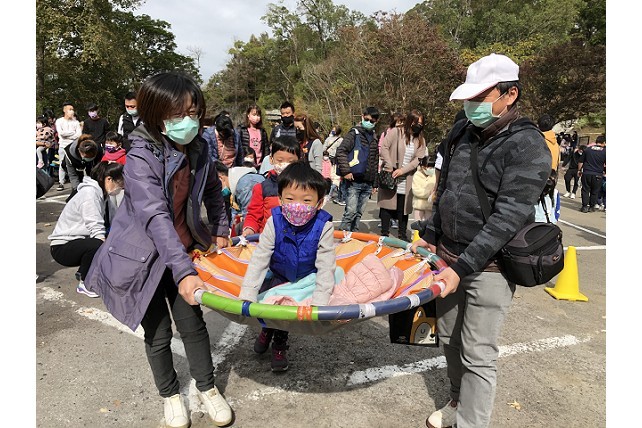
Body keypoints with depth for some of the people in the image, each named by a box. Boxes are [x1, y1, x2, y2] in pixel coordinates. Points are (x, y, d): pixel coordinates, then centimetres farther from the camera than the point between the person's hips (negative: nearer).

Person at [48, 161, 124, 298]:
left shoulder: (98, 192, 6)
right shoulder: (89, 193, -21)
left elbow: (100, 226, -1)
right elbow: (97, 230, -29)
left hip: (76, 242, 9)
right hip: (62, 247, -9)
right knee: (97, 245, -35)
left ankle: (83, 272, 12)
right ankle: (84, 284, -10)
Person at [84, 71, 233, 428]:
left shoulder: (199, 149, -5)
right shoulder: (142, 157, -24)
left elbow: (213, 191, 14)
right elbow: (155, 217, -36)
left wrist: (220, 231, 15)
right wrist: (184, 272, -44)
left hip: (183, 251, 4)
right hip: (142, 256, -4)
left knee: (193, 324, 9)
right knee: (158, 333, 9)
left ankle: (208, 388, 31)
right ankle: (170, 394, 34)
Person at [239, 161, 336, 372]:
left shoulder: (324, 227, -27)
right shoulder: (274, 222, -22)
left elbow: (326, 268, -25)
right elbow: (259, 260, -21)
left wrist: (319, 304, -34)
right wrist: (247, 296, -29)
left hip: (310, 278, -1)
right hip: (279, 277, 2)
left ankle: (280, 340, 12)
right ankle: (269, 327, 21)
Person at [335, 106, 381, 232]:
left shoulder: (374, 138, 17)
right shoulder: (354, 133, -2)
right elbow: (340, 151, -11)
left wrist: (374, 183, 17)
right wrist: (346, 171, -18)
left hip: (367, 183, 6)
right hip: (354, 181, -6)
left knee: (359, 213, 10)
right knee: (351, 211, -10)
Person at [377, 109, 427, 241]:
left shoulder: (420, 140, 9)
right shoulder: (395, 132, -3)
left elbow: (418, 159, 0)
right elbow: (384, 148, -10)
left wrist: (402, 170, -14)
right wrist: (390, 167, -16)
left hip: (406, 180, 3)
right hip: (390, 177, -3)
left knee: (404, 208, 8)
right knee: (387, 205, 3)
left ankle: (402, 234, 21)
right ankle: (384, 234, 14)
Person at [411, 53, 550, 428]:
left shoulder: (529, 147, -14)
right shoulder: (461, 132, 6)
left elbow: (508, 218, -21)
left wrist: (463, 267, -24)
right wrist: (430, 236, 13)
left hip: (489, 265, -6)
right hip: (448, 253, 7)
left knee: (478, 355, 0)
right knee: (449, 338, 18)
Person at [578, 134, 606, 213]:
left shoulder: (588, 149, 3)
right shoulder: (605, 151, -3)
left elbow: (581, 162, 8)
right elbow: (606, 164, 0)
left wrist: (579, 170, 18)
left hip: (586, 173, 1)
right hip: (597, 175, -1)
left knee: (585, 190, 7)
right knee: (594, 192, 11)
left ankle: (585, 206, 3)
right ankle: (591, 207, 16)